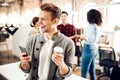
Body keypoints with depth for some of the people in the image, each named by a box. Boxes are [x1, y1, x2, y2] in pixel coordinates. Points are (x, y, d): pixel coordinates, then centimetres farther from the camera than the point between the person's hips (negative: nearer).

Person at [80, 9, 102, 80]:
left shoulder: (91, 25, -16)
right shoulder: (98, 26, 8)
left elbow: (92, 40, -22)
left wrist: (83, 37, -7)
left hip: (89, 48, -9)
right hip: (94, 48, 9)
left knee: (84, 72, -1)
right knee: (92, 70, 19)